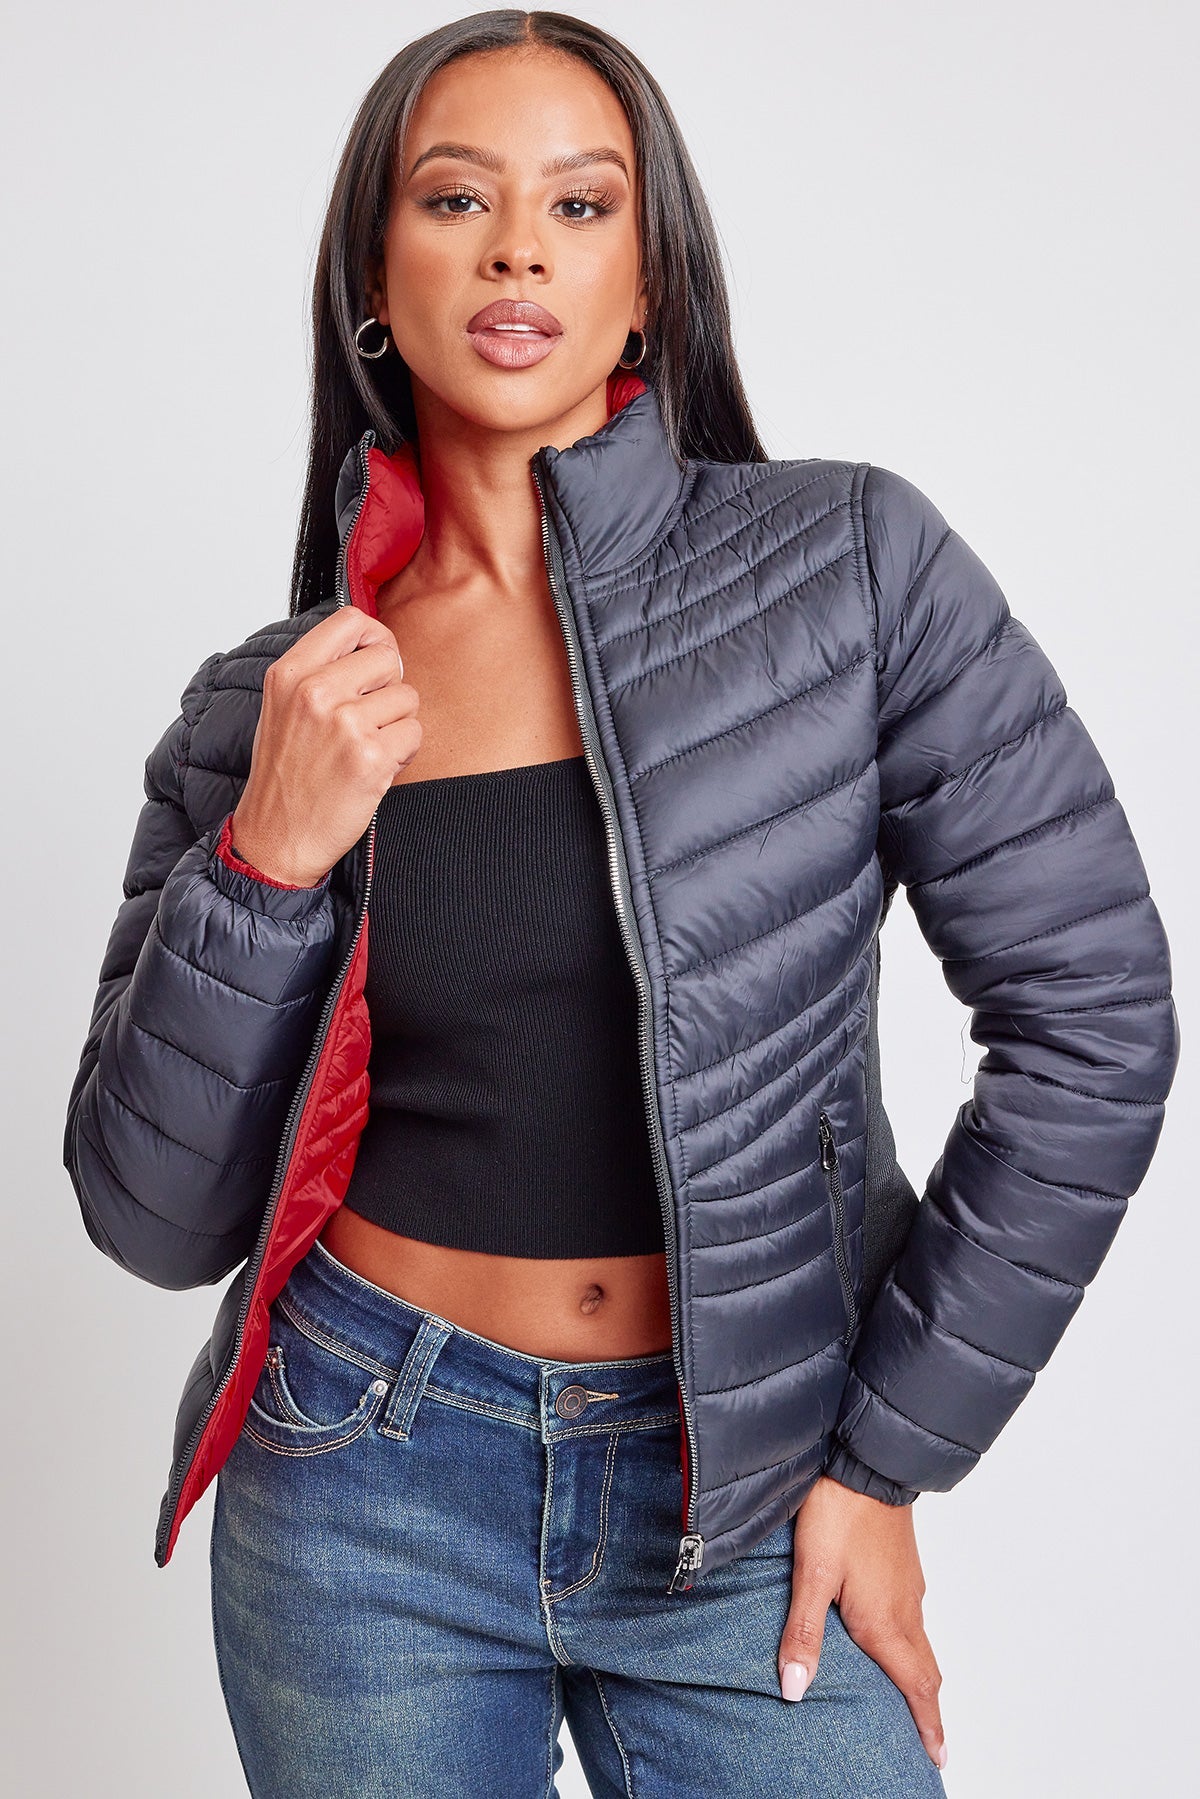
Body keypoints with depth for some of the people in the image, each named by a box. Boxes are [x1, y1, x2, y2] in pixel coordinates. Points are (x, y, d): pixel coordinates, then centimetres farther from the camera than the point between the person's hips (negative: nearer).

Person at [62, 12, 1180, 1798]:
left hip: (752, 1499, -1)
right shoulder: (262, 708, -3)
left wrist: (887, 1453, -6)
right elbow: (154, 1217, -2)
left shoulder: (855, 566, -9)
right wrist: (268, 861, -17)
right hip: (371, 1488, 2)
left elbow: (1093, 1013, -8)